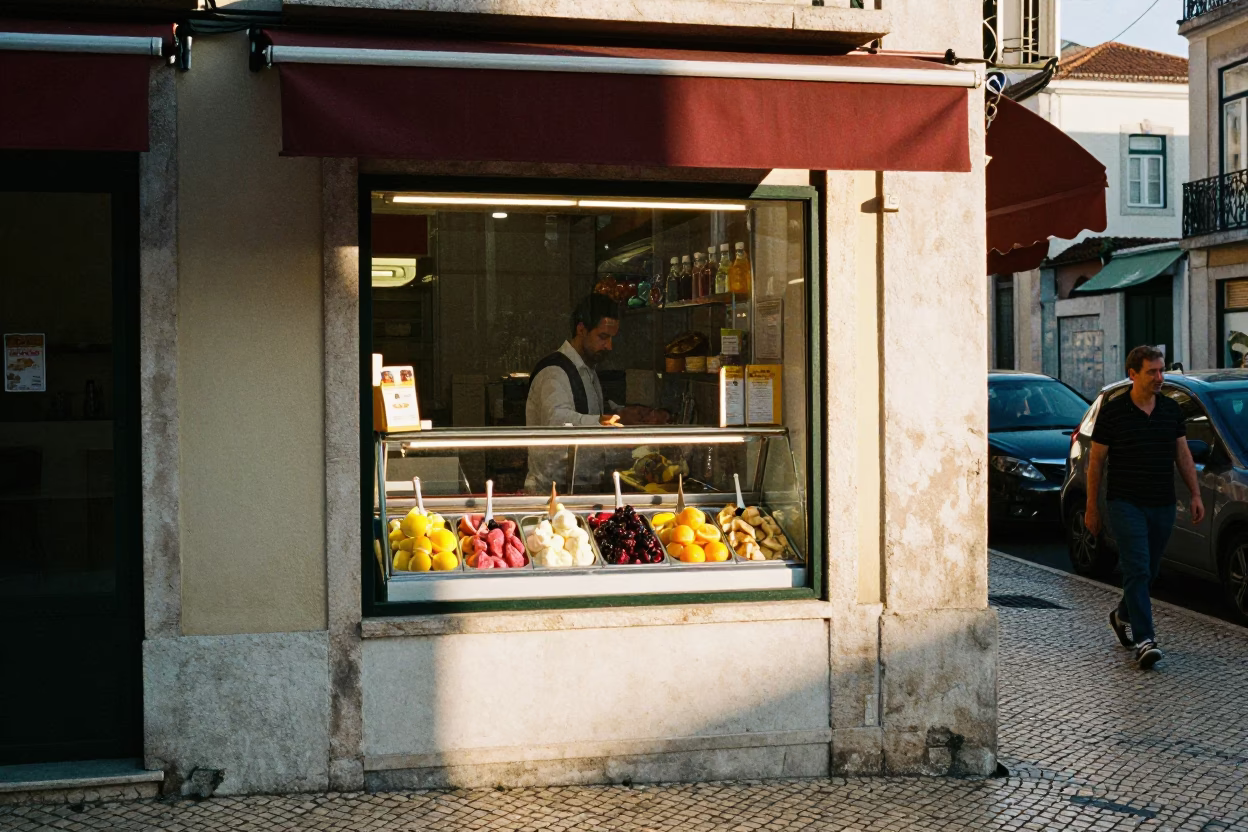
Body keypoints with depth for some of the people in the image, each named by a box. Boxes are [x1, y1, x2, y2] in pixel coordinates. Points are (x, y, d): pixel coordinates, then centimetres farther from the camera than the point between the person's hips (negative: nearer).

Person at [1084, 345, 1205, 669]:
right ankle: (1144, 640, -15)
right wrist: (1091, 507, -2)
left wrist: (1195, 494, 3)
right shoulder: (1112, 411, -5)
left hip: (1163, 506, 5)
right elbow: (1096, 461, -1)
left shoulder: (1171, 409, 7)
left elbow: (1183, 454, 12)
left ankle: (1122, 615, 38)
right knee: (1138, 571, -13)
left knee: (1149, 572, 14)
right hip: (1126, 504, -5)